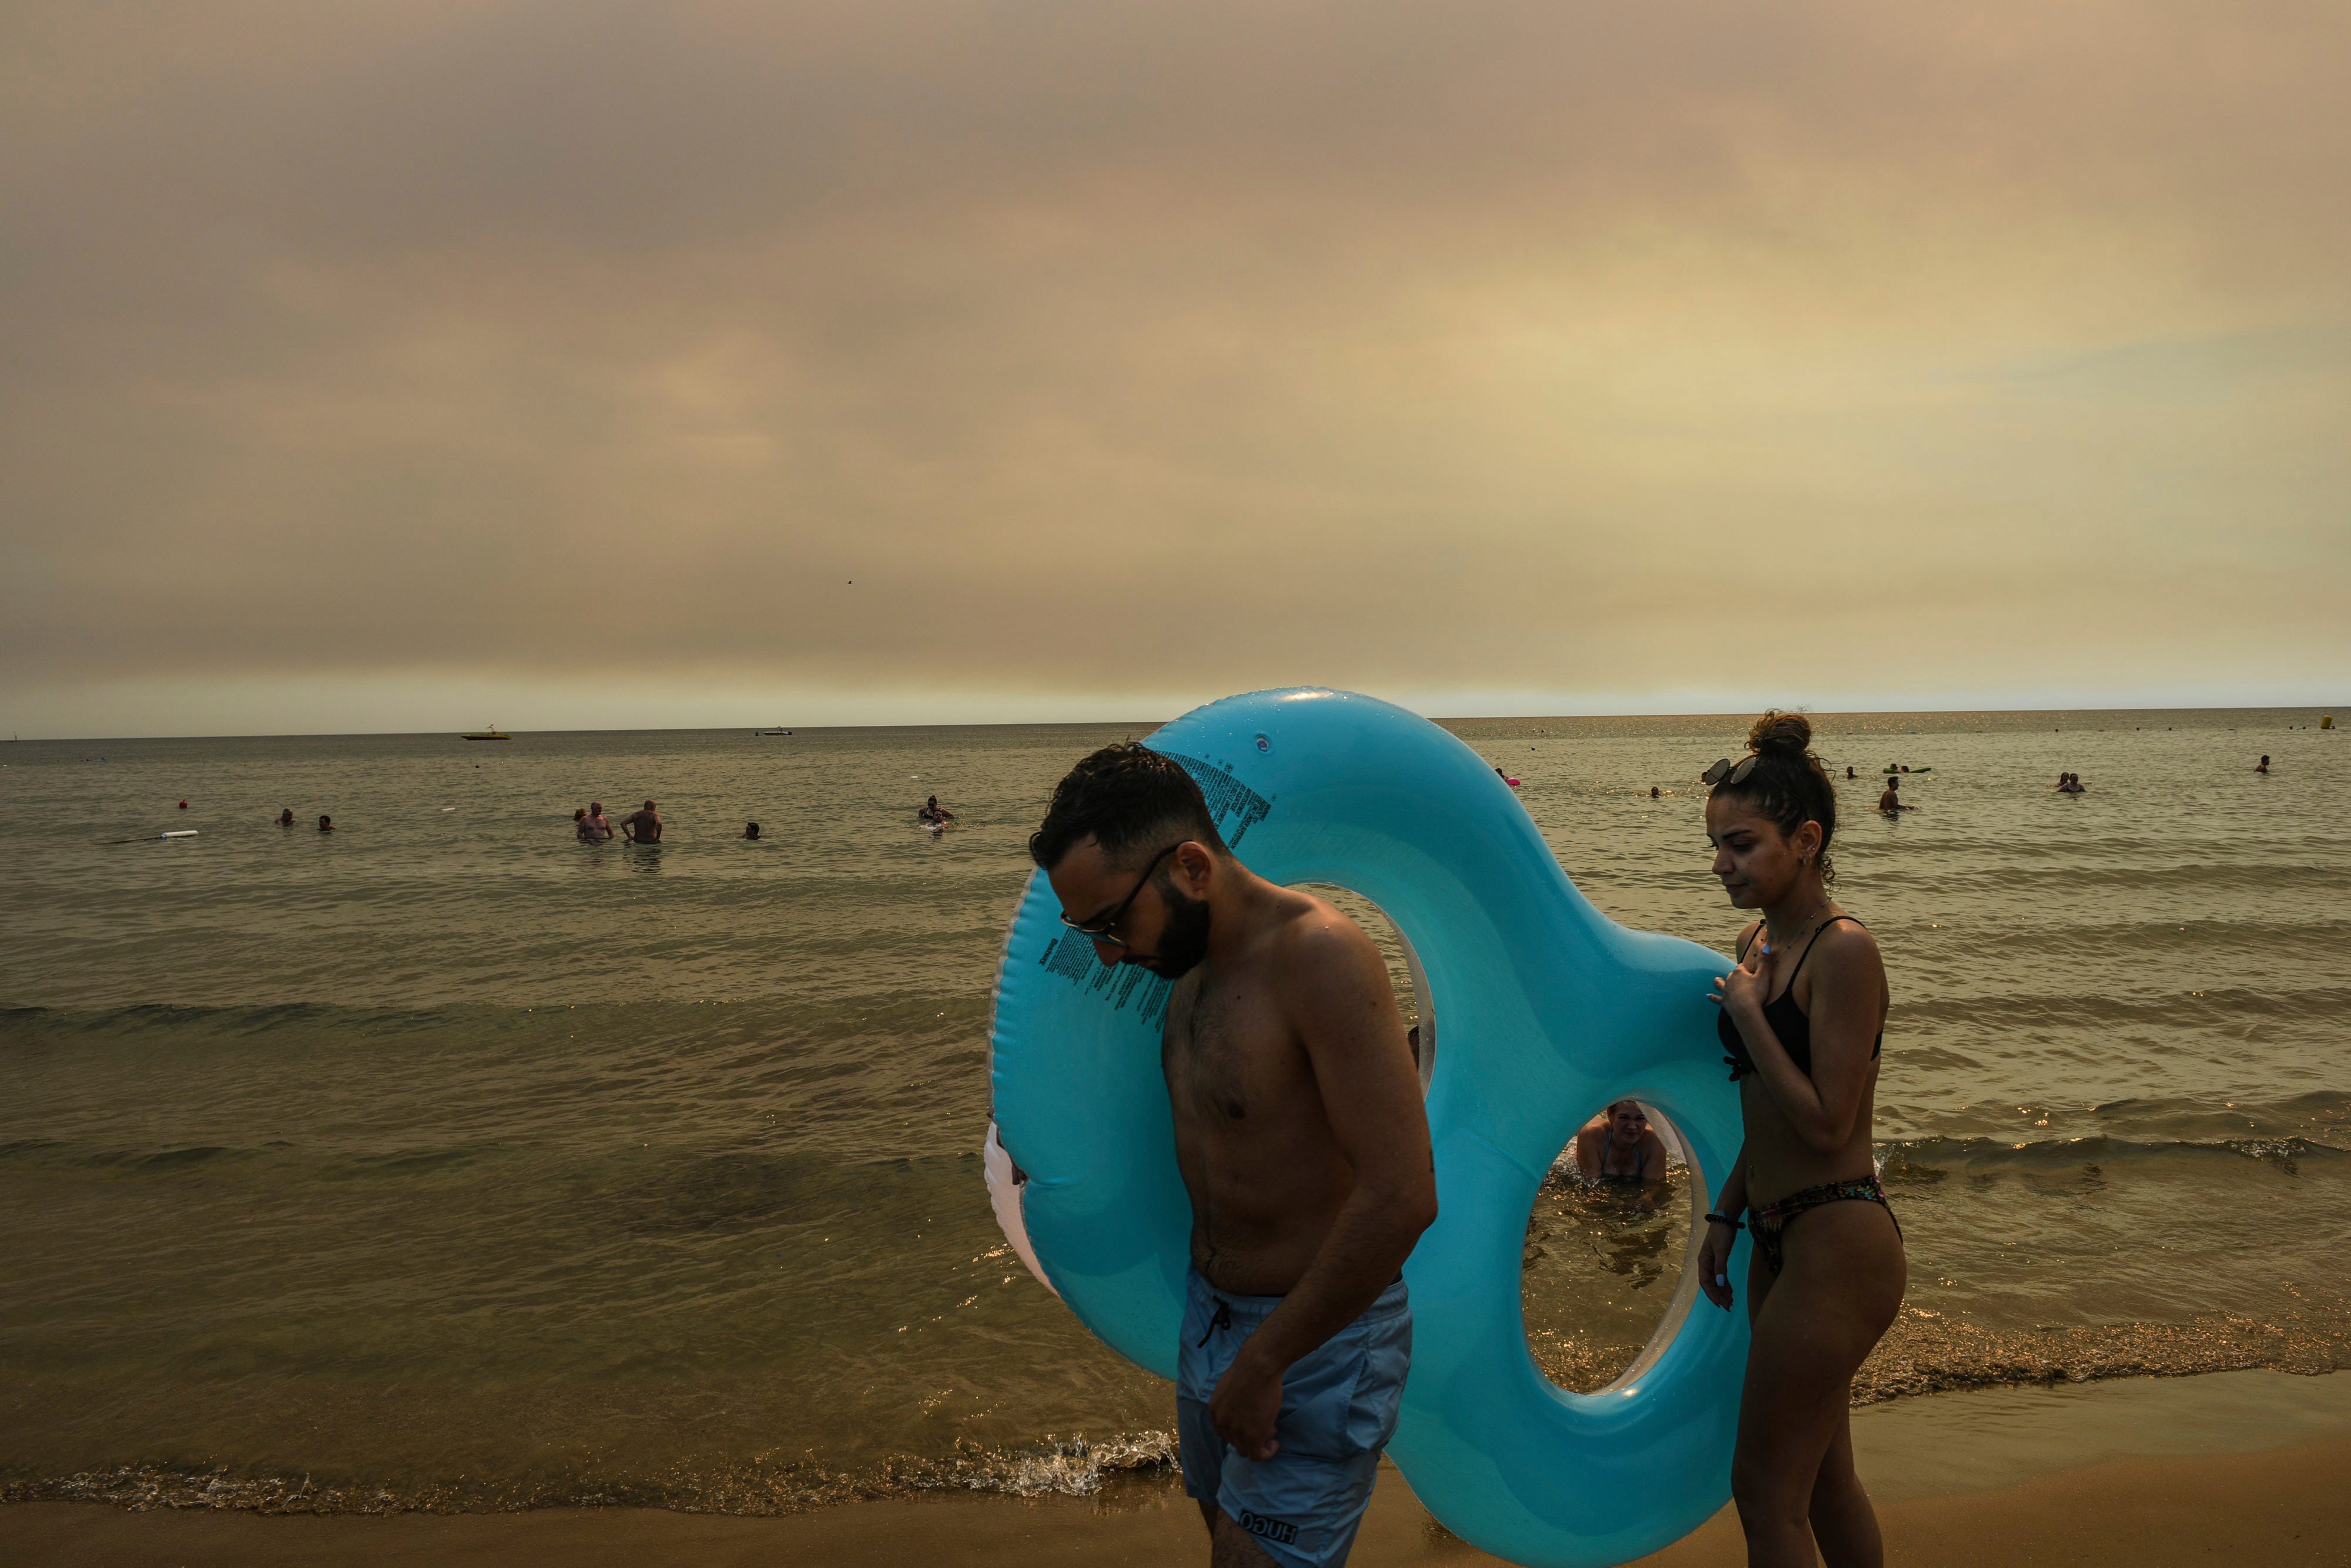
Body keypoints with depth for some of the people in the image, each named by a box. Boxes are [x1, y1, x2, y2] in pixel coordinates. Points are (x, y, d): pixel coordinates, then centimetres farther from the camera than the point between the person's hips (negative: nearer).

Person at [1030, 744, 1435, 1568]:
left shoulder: (1318, 955, -25)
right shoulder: (1192, 961, 1)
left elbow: (1401, 1196, -29)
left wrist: (1263, 1361, -21)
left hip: (1319, 1336, -7)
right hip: (1208, 1313, 8)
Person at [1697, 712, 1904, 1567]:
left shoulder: (1844, 951, -19)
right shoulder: (1760, 942, 8)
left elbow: (1826, 1124, -22)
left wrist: (1748, 1012, -17)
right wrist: (1725, 1215, 15)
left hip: (1837, 1245, -9)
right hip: (1782, 1239, 9)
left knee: (1765, 1488, 1)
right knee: (1822, 1476, 21)